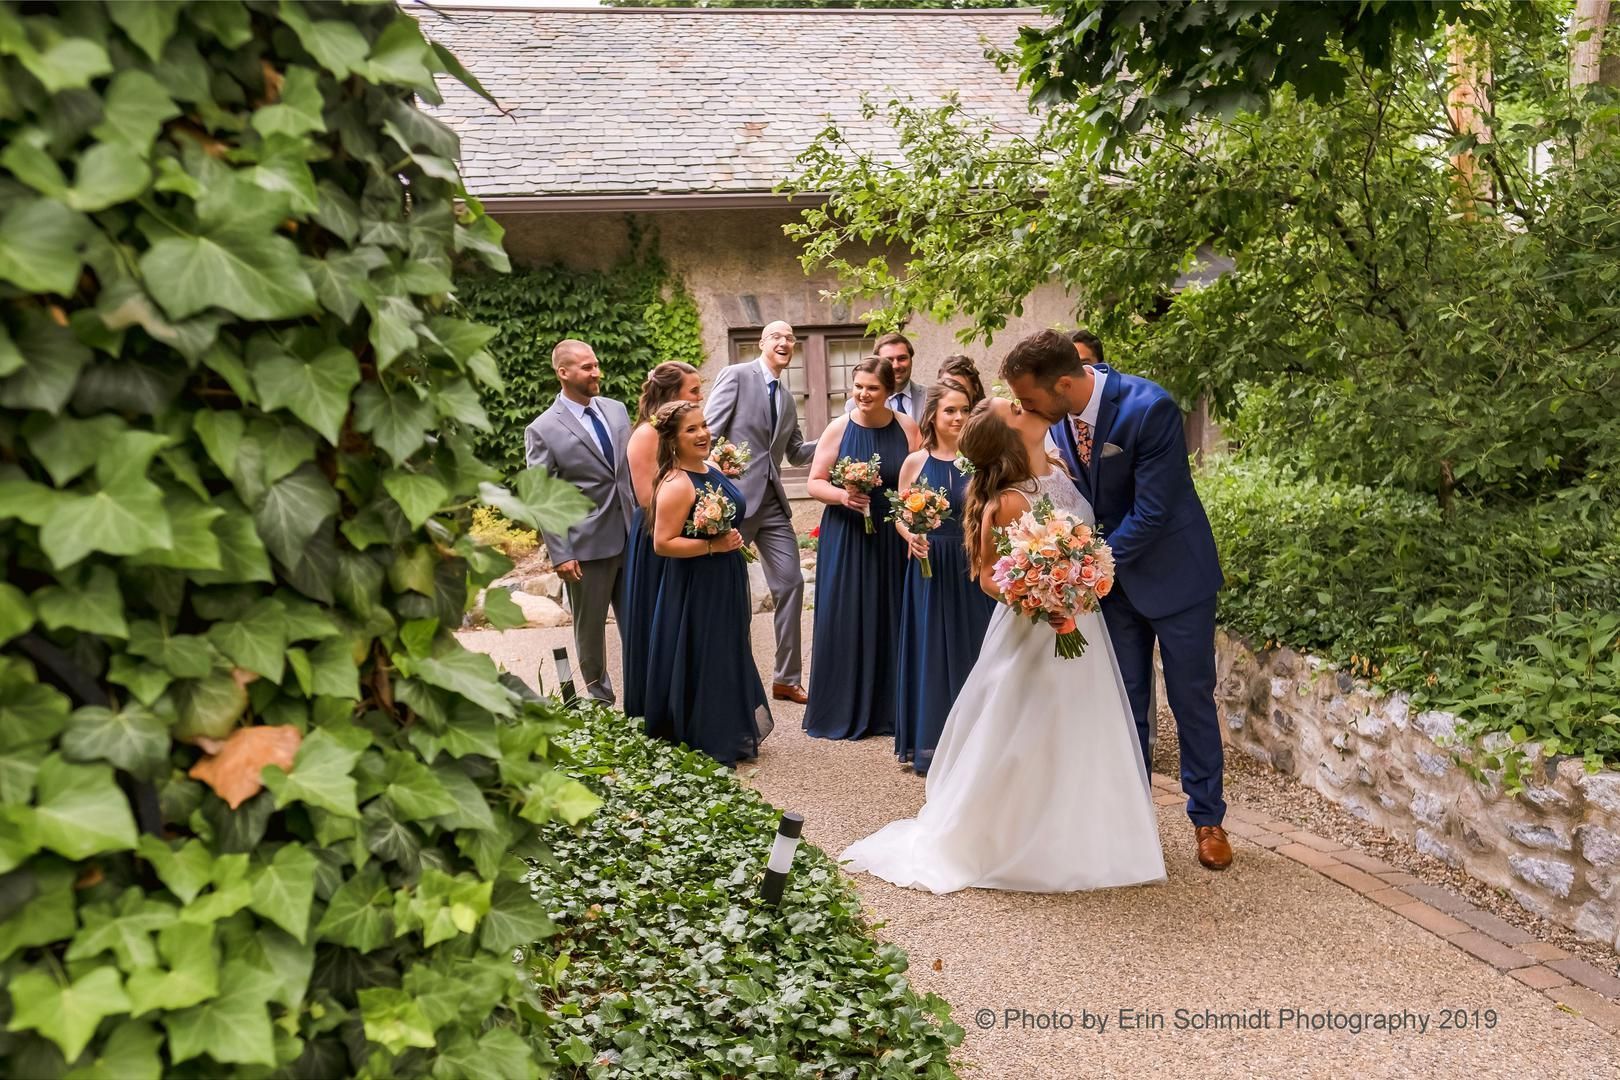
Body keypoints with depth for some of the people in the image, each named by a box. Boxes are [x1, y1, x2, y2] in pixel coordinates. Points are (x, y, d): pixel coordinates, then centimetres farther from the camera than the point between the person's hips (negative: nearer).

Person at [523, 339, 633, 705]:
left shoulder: (616, 410, 6)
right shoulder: (542, 430, -9)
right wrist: (561, 555, -13)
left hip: (631, 538, 4)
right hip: (587, 546, -4)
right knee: (590, 628, 12)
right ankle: (600, 698, 29)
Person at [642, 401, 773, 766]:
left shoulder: (712, 471, 7)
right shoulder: (676, 485, -21)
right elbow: (663, 543, -24)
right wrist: (714, 545, -24)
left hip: (727, 584, 9)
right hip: (696, 589, -9)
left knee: (730, 659, 19)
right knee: (702, 665, 2)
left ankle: (733, 732, 35)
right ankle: (709, 745, 17)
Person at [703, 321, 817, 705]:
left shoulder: (787, 400, 18)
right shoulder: (736, 375, -3)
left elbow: (796, 453, 22)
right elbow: (708, 431, -10)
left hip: (773, 502, 7)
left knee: (791, 584, 4)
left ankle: (787, 679, 14)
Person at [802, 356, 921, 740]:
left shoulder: (907, 428, 2)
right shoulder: (838, 429, -1)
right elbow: (814, 483, 1)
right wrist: (841, 495, -19)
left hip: (895, 538, 1)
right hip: (846, 538, -1)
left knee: (891, 619, 5)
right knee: (844, 619, 0)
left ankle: (888, 707, 18)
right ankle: (843, 710, 12)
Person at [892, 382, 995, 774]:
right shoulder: (915, 462, 2)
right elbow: (900, 517, 7)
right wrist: (911, 536, -12)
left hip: (972, 568, 0)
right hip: (929, 569, 0)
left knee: (971, 649, 6)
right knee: (931, 650, 6)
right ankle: (930, 744, 17)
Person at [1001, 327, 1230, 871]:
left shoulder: (1150, 408, -28)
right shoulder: (1059, 415, -8)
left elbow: (1151, 512, -26)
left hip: (1172, 571, -5)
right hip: (1111, 573, 5)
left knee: (1192, 698, 7)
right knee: (1125, 702, 10)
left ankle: (1207, 818, 23)